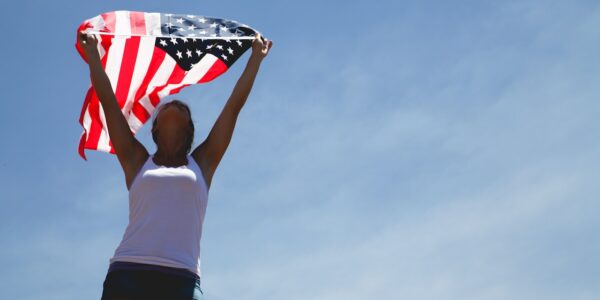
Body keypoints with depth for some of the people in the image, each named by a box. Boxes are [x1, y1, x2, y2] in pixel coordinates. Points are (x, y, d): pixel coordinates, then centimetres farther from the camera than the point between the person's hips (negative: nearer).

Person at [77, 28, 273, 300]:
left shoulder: (201, 163, 22)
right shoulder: (137, 161, 21)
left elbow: (235, 104, 26)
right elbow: (108, 100, 24)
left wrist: (256, 56, 33)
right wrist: (92, 51, 32)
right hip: (127, 274, 0)